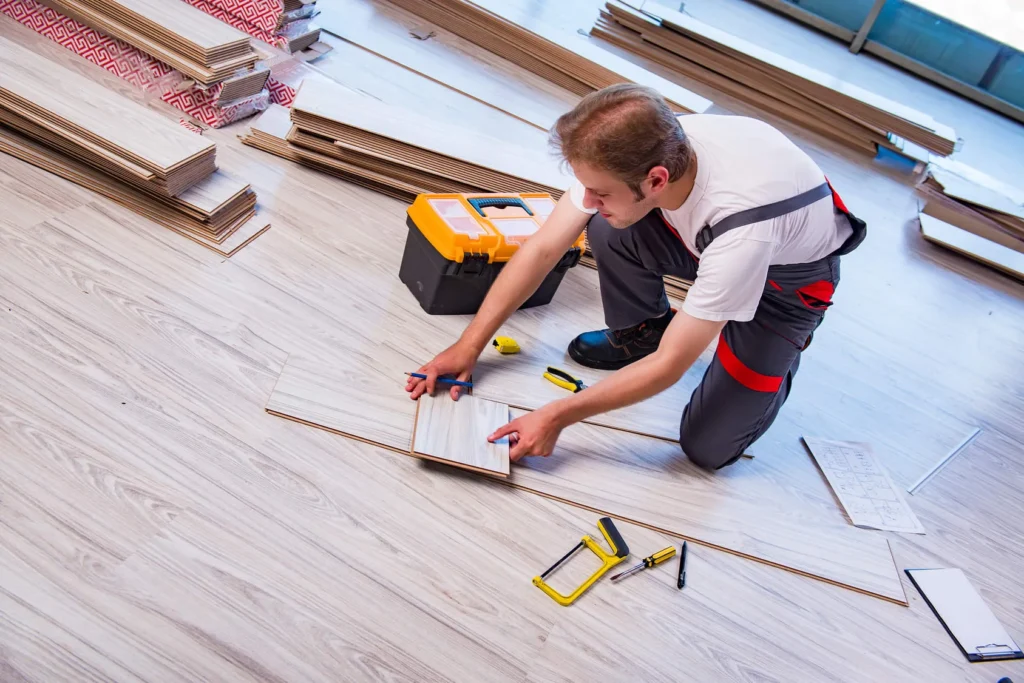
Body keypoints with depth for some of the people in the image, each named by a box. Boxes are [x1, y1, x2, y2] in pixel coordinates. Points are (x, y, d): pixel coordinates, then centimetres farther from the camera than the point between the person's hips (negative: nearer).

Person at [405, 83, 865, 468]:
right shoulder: (631, 152, -28)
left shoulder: (740, 224, -43)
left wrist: (558, 416, -27)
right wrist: (469, 346, -17)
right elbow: (543, 248, -18)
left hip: (792, 271, -4)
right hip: (705, 238, 5)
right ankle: (640, 334, 4)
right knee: (608, 231, -25)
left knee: (709, 447, -11)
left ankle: (775, 358, 17)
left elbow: (671, 365, -32)